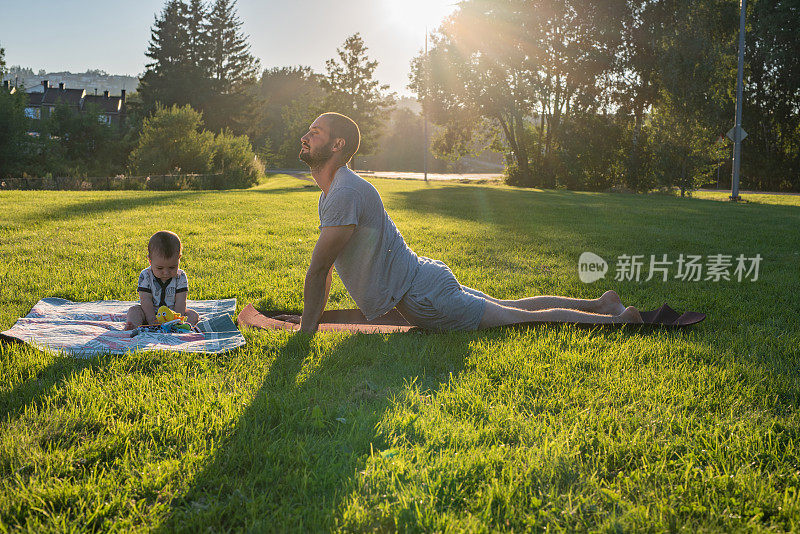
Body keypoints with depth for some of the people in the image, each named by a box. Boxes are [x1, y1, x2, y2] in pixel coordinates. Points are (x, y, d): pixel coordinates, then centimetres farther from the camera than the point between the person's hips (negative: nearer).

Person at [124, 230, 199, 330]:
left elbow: (180, 302, -13)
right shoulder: (145, 276, -10)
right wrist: (153, 323, -28)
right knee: (134, 310, -24)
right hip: (150, 315, 0)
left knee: (193, 315, -22)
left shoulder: (180, 277, -9)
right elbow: (146, 300, -17)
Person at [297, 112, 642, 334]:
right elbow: (325, 268, 21)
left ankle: (617, 320, 12)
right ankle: (598, 304, 32)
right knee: (512, 307, 20)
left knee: (524, 317, 0)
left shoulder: (346, 192, -21)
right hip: (418, 282, 9)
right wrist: (313, 319, 20)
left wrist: (306, 330, -12)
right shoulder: (330, 193, 12)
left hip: (424, 299, -9)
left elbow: (318, 269, -20)